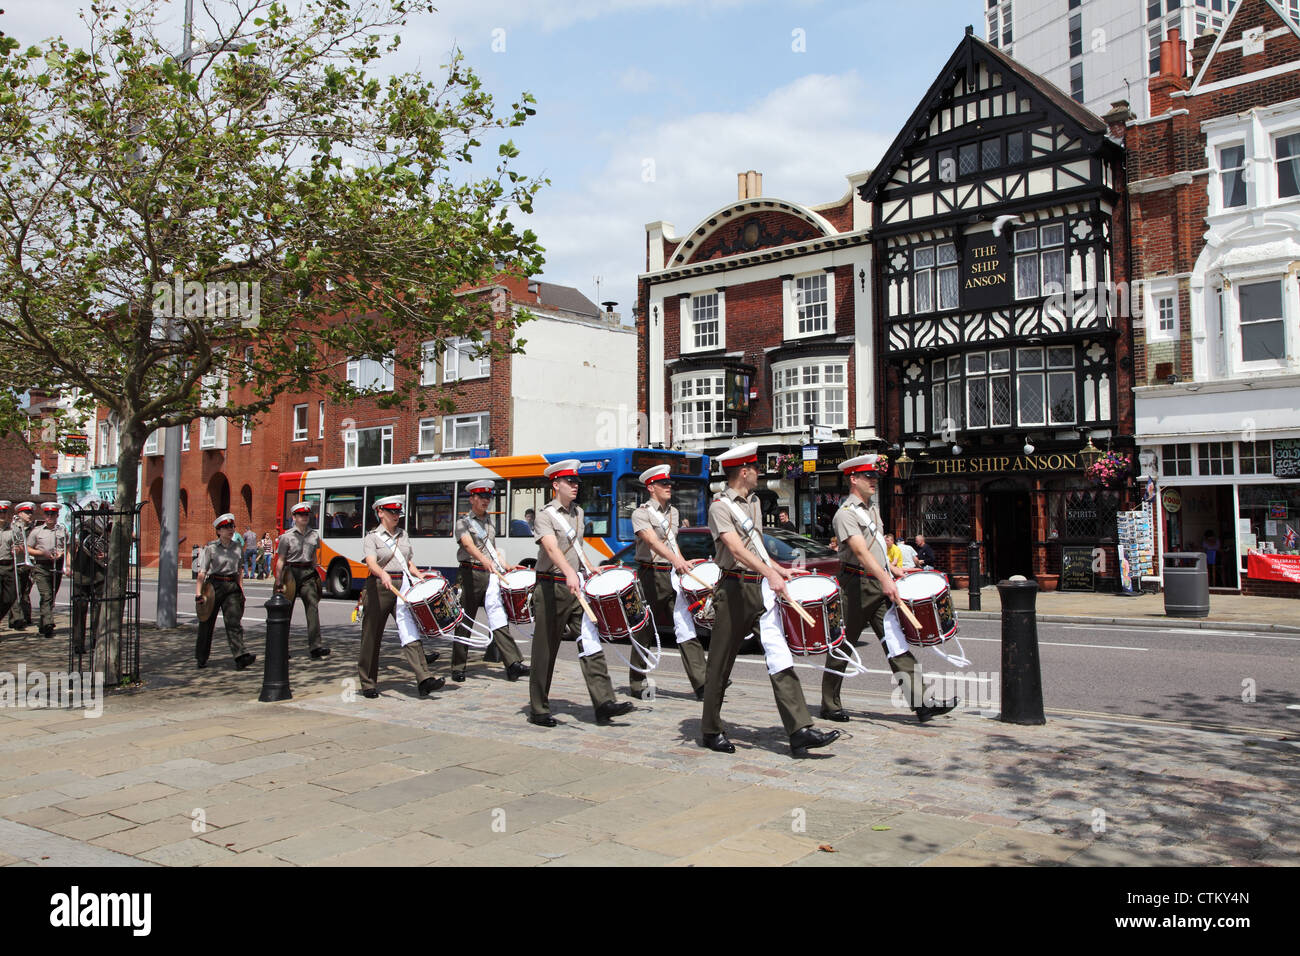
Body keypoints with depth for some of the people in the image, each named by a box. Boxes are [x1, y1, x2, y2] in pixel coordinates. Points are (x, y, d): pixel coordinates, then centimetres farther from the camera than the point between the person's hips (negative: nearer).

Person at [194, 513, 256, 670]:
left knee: (234, 621, -9)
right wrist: (198, 593, -15)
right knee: (207, 623, 7)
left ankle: (241, 657, -20)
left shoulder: (238, 548, 9)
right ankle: (200, 658, 22)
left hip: (232, 587, 2)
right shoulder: (210, 548, -3)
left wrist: (241, 590, 12)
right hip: (214, 585, -2)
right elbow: (202, 572, -7)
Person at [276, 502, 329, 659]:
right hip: (291, 573, -2)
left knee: (313, 606, -12)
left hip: (308, 573, 2)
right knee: (286, 610, 7)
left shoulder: (314, 535, 9)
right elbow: (281, 561, -2)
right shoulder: (287, 536, -2)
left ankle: (315, 645, -18)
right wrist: (279, 583, -6)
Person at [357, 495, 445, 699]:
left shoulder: (403, 535, 17)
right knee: (372, 636, 4)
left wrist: (418, 574, 1)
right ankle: (368, 683, 17)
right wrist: (383, 574, -37)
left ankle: (424, 680, -19)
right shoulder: (372, 537, 0)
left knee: (410, 632, -9)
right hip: (379, 588, -3)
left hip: (403, 587, 3)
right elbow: (371, 562, -18)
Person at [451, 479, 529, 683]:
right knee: (465, 621, 2)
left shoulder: (489, 523, 20)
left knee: (499, 616, -5)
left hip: (491, 573, 5)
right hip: (471, 573, -5)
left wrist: (504, 565, 13)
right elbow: (468, 544, -20)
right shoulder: (464, 522, -1)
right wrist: (484, 560, -38)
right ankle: (458, 667, 12)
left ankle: (512, 663, -12)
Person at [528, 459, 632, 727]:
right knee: (545, 652, 2)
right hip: (551, 589, -6)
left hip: (576, 588, 6)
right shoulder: (545, 516, -11)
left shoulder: (578, 513, 14)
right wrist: (569, 572, -45)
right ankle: (538, 710, 13)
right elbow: (551, 548, -29)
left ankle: (604, 702, -7)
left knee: (590, 644, -4)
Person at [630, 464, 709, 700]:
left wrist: (683, 565, 19)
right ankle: (637, 684, 18)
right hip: (650, 575, -5)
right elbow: (652, 541, -24)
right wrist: (675, 558, -38)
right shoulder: (641, 513, -7)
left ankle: (702, 684, -8)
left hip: (673, 575, 6)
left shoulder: (673, 512, 16)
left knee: (686, 626, -4)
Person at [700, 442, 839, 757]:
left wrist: (775, 568, 17)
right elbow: (736, 549, -24)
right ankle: (711, 731, 18)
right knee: (721, 663, 5)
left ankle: (800, 730, -8)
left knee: (779, 654, -4)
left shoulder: (754, 501, 16)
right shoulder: (720, 506, -9)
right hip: (734, 589, -6)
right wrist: (770, 573, -34)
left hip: (761, 588, 7)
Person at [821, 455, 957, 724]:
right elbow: (861, 551, -26)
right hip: (856, 586, -8)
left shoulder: (872, 508, 16)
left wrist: (892, 569, 21)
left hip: (880, 585, 8)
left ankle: (921, 702, -5)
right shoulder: (845, 513, -12)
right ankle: (830, 705, 15)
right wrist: (885, 579, -36)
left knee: (897, 643, -1)